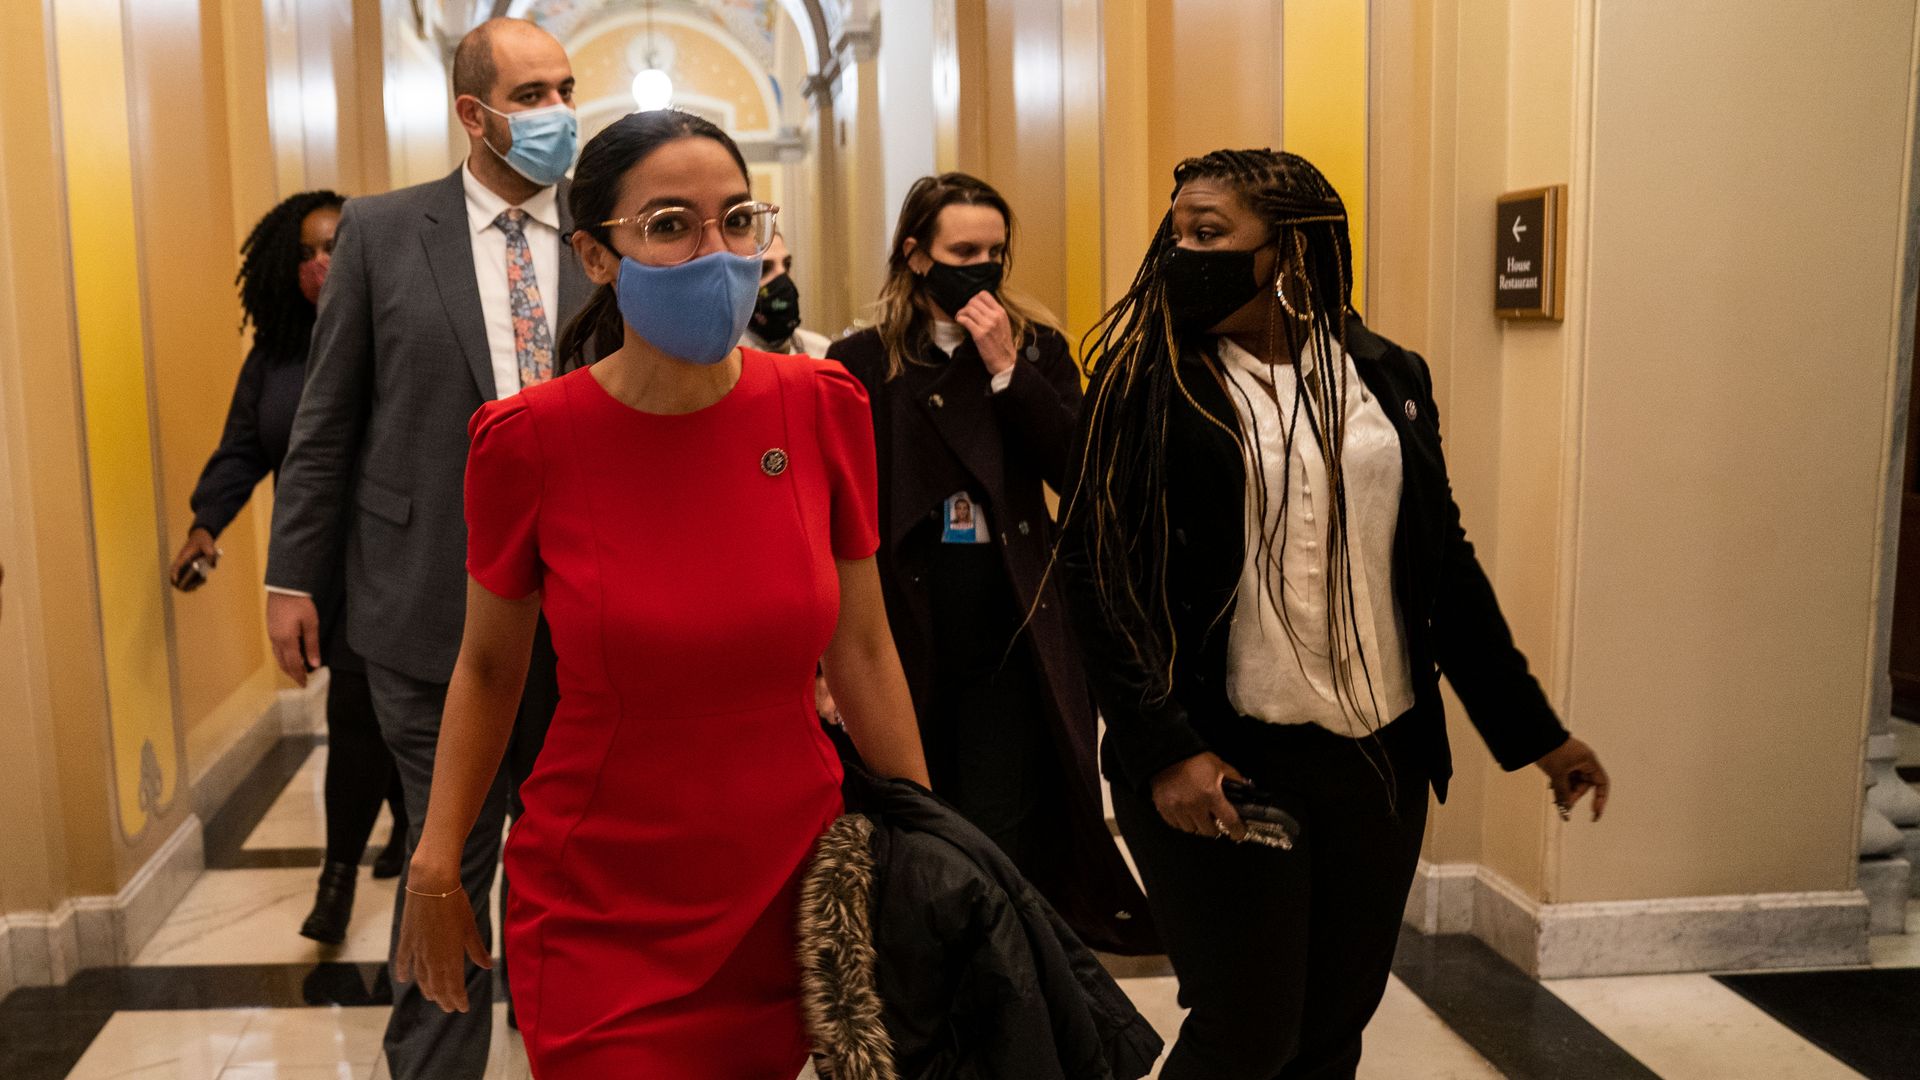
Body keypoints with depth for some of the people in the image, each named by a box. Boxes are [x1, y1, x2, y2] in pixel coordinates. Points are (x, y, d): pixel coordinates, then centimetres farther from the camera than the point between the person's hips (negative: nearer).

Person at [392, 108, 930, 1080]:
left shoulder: (820, 408, -7)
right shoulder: (528, 441, -13)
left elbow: (860, 651, 2)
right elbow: (488, 666, 2)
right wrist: (437, 862, -3)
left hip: (793, 881, 3)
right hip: (600, 919, -2)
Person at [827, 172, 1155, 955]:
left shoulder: (1037, 349, 7)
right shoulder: (861, 361, 2)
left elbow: (1077, 468, -6)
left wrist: (1006, 368, -12)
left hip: (1012, 633, 0)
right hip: (906, 633, 0)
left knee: (1005, 850, -1)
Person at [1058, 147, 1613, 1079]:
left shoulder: (1388, 378, 6)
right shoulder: (1146, 385, -5)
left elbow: (1445, 567, 12)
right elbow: (1097, 575, -9)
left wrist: (1536, 732, 13)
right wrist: (1164, 749, -18)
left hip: (1380, 758, 4)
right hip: (1223, 763, -4)